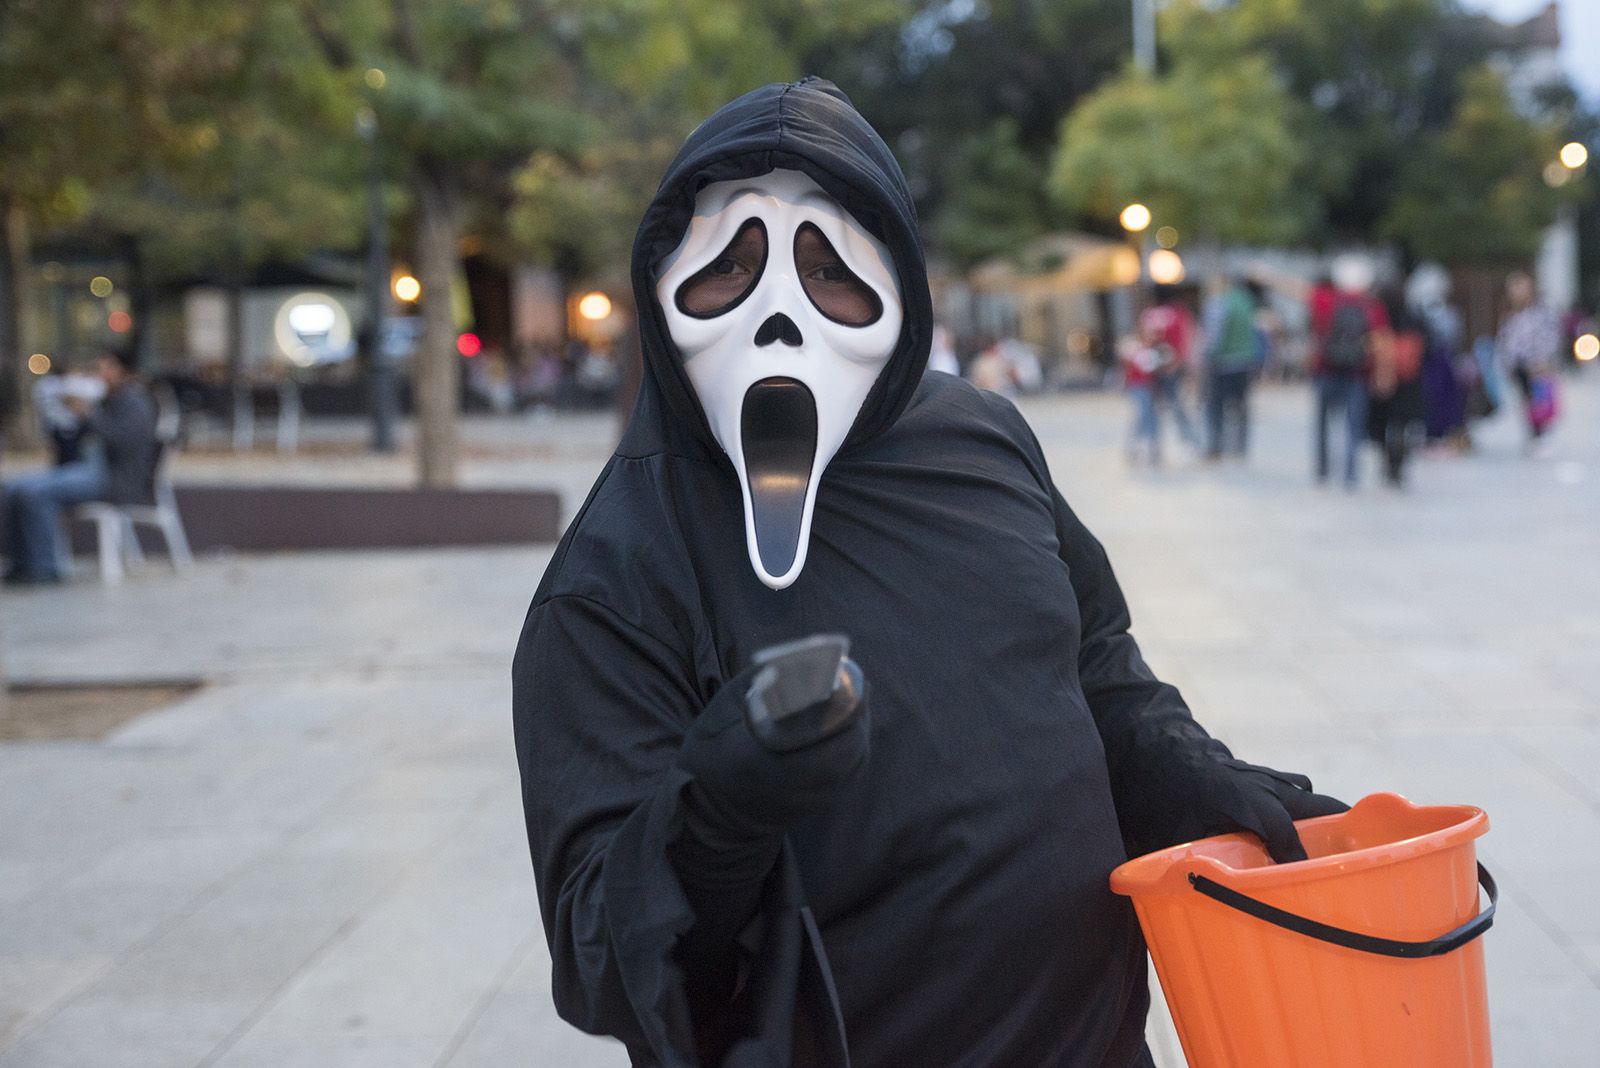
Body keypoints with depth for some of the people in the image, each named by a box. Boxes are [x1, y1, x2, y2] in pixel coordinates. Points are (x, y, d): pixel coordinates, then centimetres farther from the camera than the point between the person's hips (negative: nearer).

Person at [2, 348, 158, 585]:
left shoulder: (133, 399, -8)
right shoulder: (109, 401, 22)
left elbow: (127, 440, -24)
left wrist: (88, 414, -23)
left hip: (117, 478, -10)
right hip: (92, 467, 10)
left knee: (37, 491, -27)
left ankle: (45, 569, -21)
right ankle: (22, 563, -2)